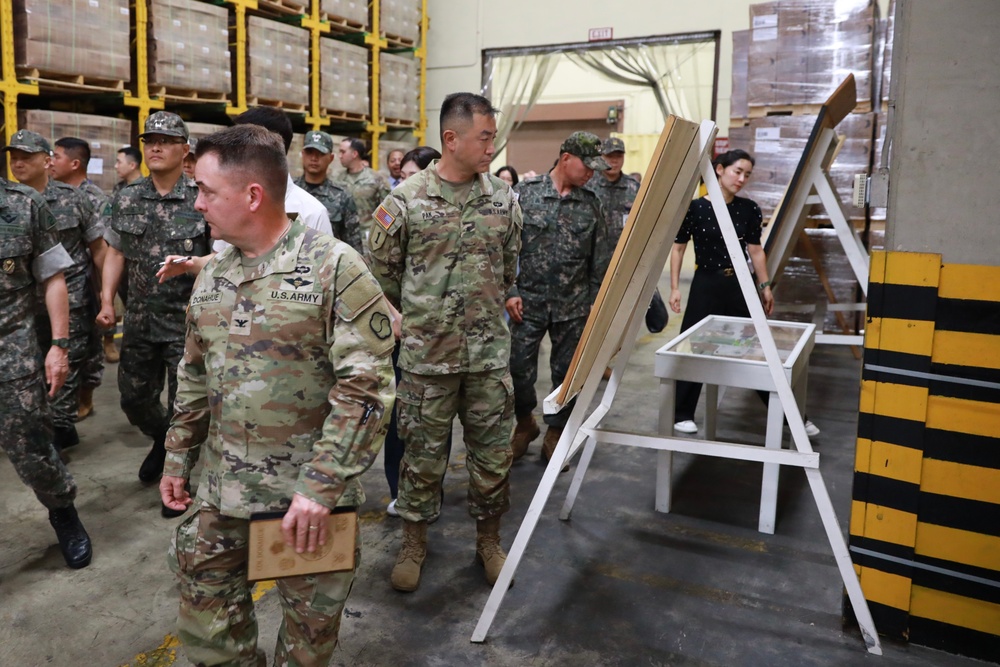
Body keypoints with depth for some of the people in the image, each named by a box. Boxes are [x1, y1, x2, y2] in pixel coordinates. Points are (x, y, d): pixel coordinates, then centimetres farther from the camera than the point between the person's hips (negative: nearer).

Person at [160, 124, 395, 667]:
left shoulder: (334, 267, -16)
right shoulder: (212, 275, 6)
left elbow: (366, 386, -19)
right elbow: (194, 376, 17)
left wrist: (320, 486, -21)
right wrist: (178, 457, 16)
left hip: (308, 488, -5)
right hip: (221, 485, 6)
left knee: (310, 619, 12)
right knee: (204, 599, 17)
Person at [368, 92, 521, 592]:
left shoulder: (503, 199, 3)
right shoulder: (406, 199, -7)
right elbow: (381, 268, 4)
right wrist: (418, 314, 10)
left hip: (490, 353, 3)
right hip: (427, 355, -2)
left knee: (493, 453, 11)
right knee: (423, 454, 10)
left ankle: (489, 540, 31)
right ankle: (414, 542, 31)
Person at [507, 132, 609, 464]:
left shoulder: (591, 203, 4)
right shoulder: (525, 192, -3)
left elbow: (597, 259, 7)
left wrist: (594, 303, 5)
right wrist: (510, 291, -7)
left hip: (573, 306, 2)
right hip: (529, 301, -2)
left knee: (566, 373, 8)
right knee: (519, 368, 1)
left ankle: (555, 433, 26)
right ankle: (525, 423, 28)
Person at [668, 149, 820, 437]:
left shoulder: (749, 209, 2)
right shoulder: (694, 207, -7)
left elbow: (755, 250, 10)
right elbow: (678, 248, -1)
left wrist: (765, 286, 8)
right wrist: (675, 288, -6)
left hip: (741, 284, 3)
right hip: (706, 284, -2)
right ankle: (682, 414, 15)